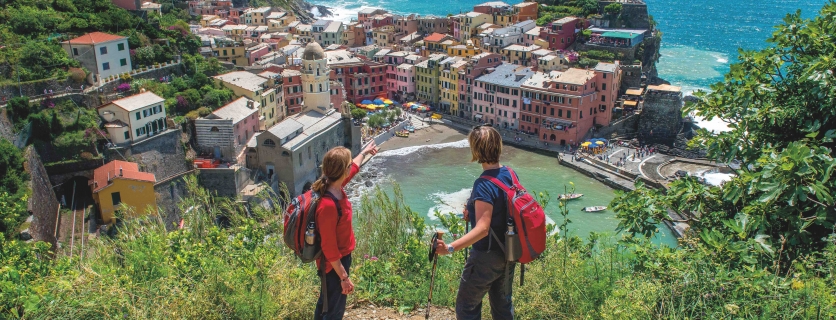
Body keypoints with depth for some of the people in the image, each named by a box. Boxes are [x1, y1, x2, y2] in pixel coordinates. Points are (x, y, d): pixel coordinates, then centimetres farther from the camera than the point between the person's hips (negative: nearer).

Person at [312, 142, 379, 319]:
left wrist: (364, 152, 34)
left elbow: (354, 168, 17)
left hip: (341, 257, 9)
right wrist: (344, 277, -21)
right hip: (334, 264, -9)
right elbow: (329, 248, -28)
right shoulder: (328, 206, -34)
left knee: (326, 302, 27)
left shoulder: (336, 188, -7)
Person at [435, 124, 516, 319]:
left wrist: (450, 248, -42)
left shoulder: (484, 185, -26)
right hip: (508, 253, 8)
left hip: (487, 257, -8)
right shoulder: (510, 175, -2)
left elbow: (482, 229, -32)